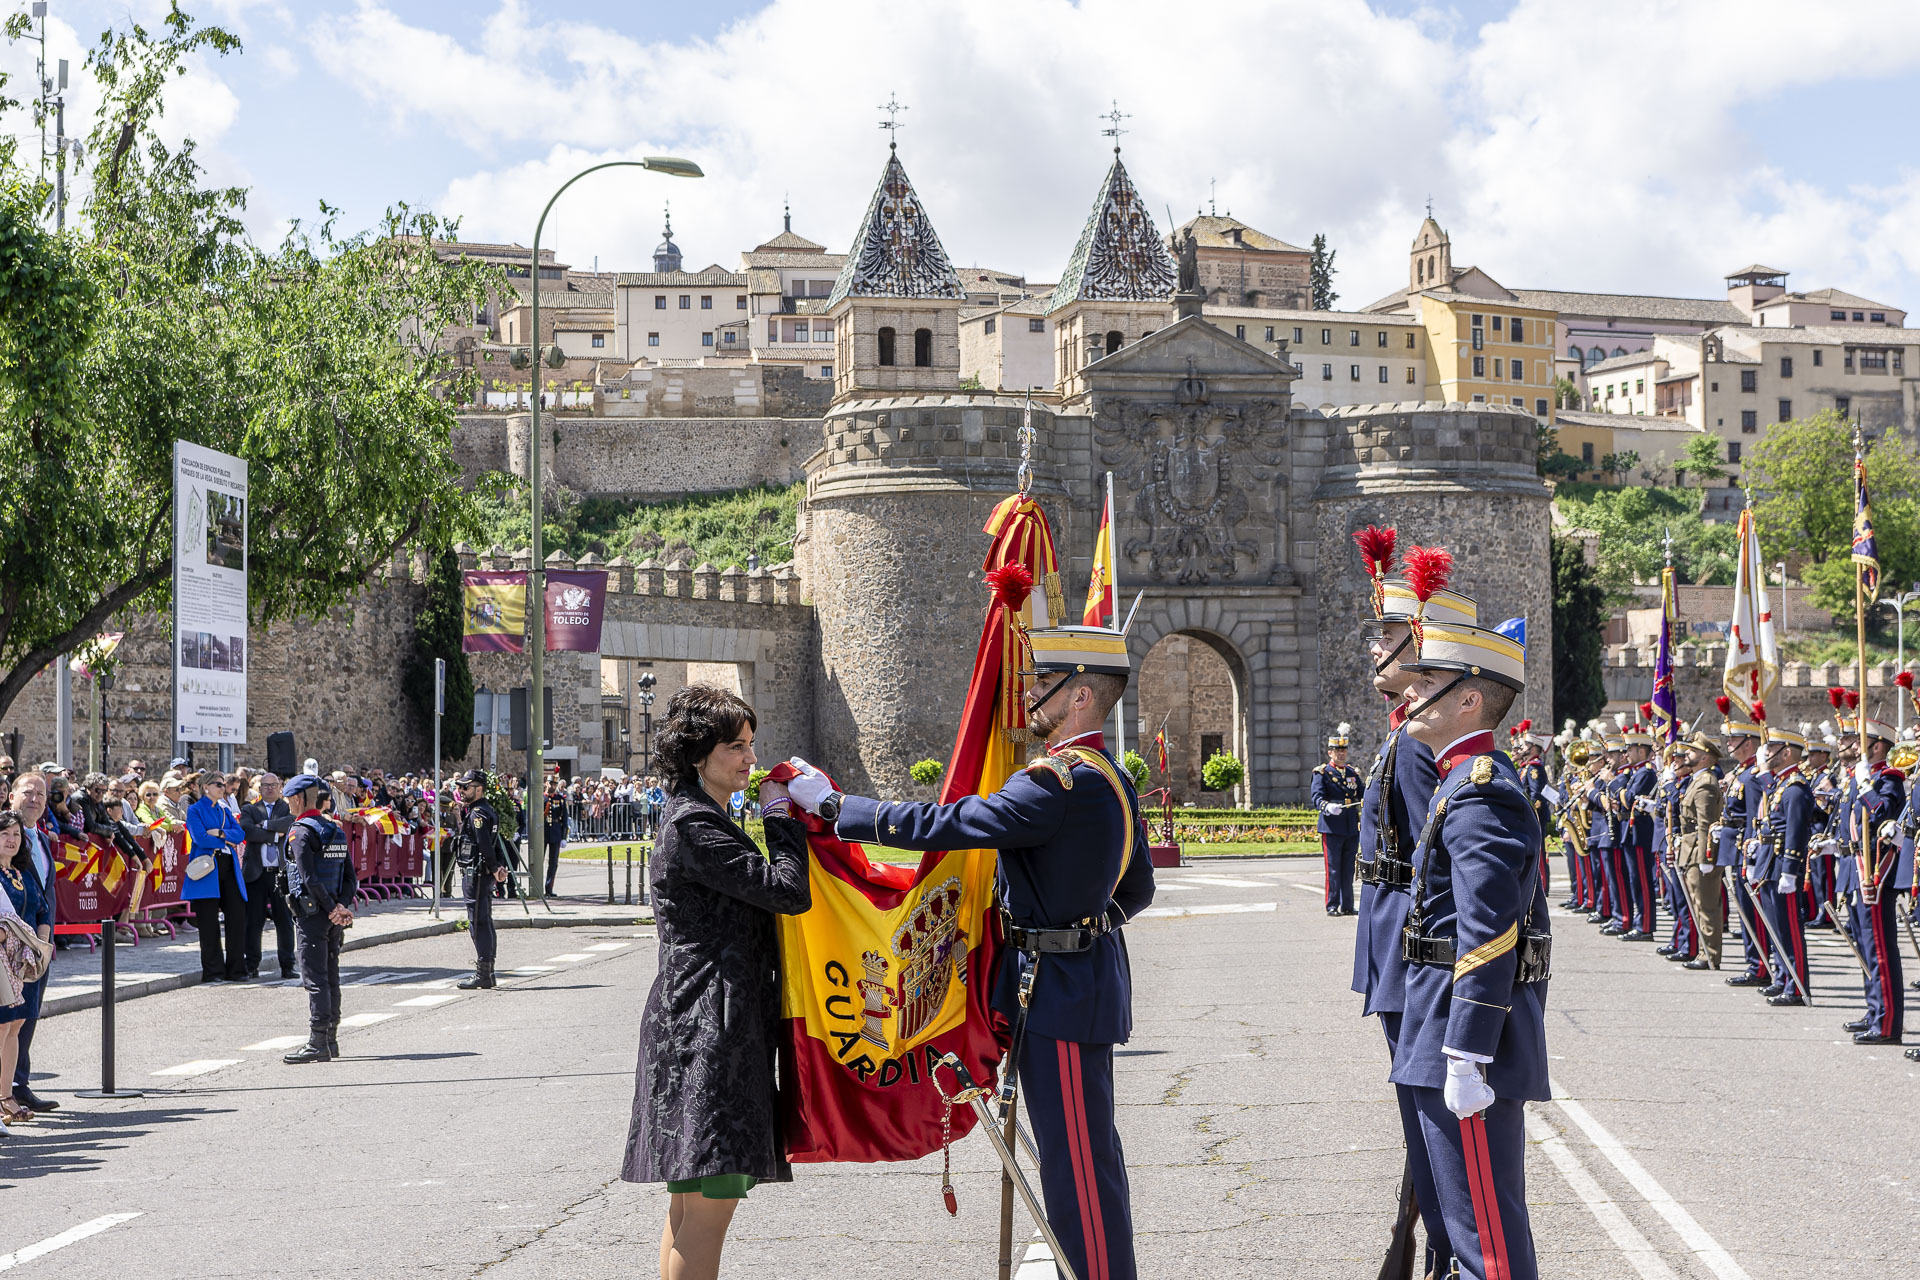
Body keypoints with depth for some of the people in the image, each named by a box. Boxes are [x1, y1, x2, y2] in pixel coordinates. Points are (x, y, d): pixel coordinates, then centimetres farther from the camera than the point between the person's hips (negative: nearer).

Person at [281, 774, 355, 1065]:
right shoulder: (336, 831, 13)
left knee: (315, 979, -7)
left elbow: (310, 878, -19)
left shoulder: (301, 832, -12)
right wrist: (342, 906, -2)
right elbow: (350, 876, 9)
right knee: (331, 977, 13)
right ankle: (331, 1040, 18)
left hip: (311, 913, -8)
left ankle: (317, 1043, -7)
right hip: (332, 917, 8)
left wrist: (331, 909, -13)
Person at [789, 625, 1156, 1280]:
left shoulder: (1061, 782, -21)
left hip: (1058, 990, -10)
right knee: (1086, 1152, 18)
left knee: (1079, 1164, -4)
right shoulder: (1112, 779, 11)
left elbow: (942, 826, -24)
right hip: (1086, 974, 10)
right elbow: (1138, 889, 20)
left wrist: (833, 804, -16)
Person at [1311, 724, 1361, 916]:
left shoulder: (1352, 773, 16)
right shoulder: (1321, 773, -1)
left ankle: (1347, 905, 15)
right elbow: (1316, 796, -14)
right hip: (1331, 827, -5)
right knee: (1333, 869, -3)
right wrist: (1327, 807, -34)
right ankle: (1332, 906, 2)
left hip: (1352, 827, 5)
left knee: (1348, 868, 9)